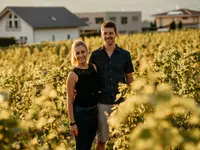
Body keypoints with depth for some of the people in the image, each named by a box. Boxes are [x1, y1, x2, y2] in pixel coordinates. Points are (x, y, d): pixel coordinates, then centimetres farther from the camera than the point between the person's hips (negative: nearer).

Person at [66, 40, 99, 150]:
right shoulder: (73, 75, -13)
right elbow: (70, 101, -11)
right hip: (80, 113, -5)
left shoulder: (94, 67, 2)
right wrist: (72, 123, -12)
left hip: (94, 112, 6)